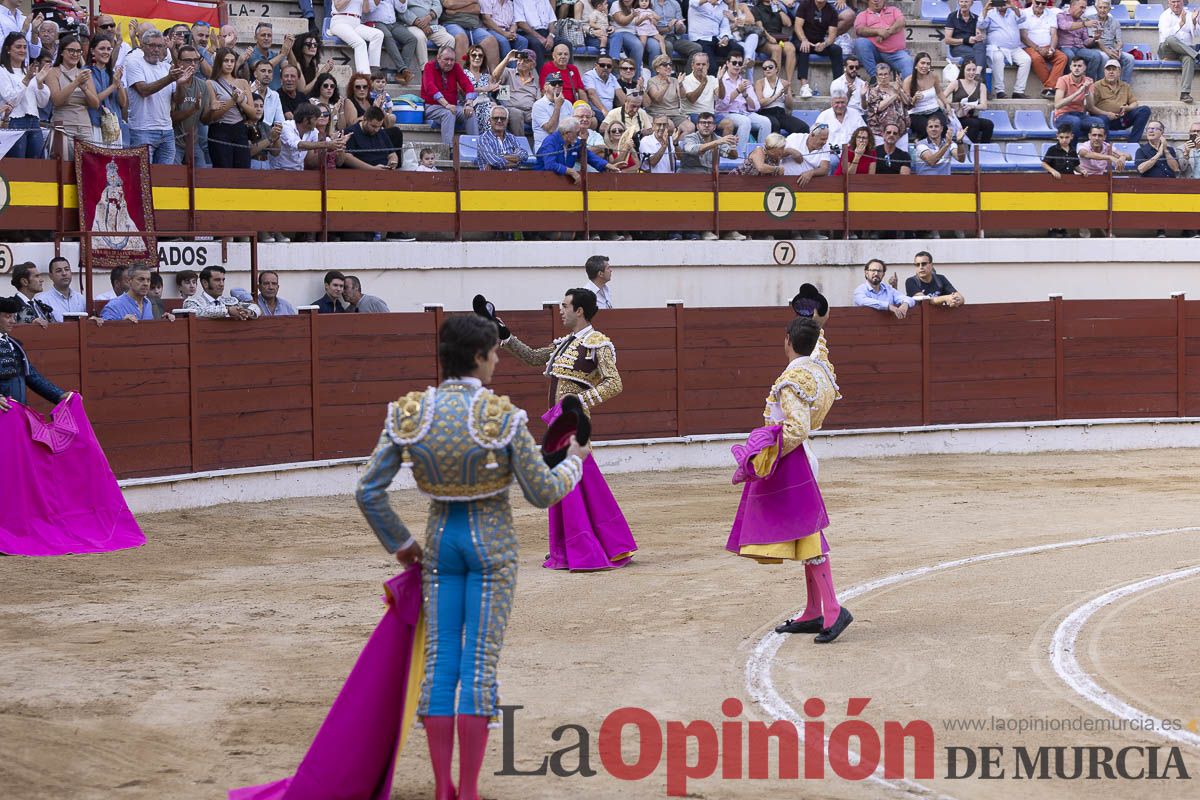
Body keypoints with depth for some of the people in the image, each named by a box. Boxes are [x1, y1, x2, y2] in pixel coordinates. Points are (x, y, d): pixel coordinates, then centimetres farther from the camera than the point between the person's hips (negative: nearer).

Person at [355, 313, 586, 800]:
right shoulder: (503, 418, -17)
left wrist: (399, 544, 8)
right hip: (492, 544, -3)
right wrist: (573, 461, 11)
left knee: (440, 662, 7)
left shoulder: (408, 414, -7)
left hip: (441, 541, 3)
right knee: (481, 662, 1)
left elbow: (368, 492, -6)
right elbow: (543, 493, -9)